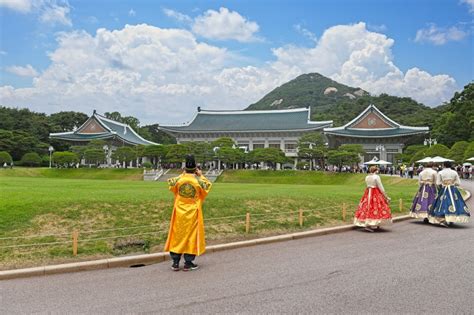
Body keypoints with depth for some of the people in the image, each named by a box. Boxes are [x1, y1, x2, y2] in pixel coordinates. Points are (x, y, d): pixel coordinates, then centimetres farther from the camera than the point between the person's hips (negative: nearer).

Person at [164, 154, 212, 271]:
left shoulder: (178, 179, -8)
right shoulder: (198, 181, -12)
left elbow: (171, 183, 15)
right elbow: (207, 186, 8)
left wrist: (182, 175, 16)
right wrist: (201, 176, 13)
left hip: (179, 212, 2)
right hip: (193, 213, -2)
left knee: (178, 235, 11)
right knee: (191, 235, 8)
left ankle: (175, 263, 16)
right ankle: (188, 263, 12)